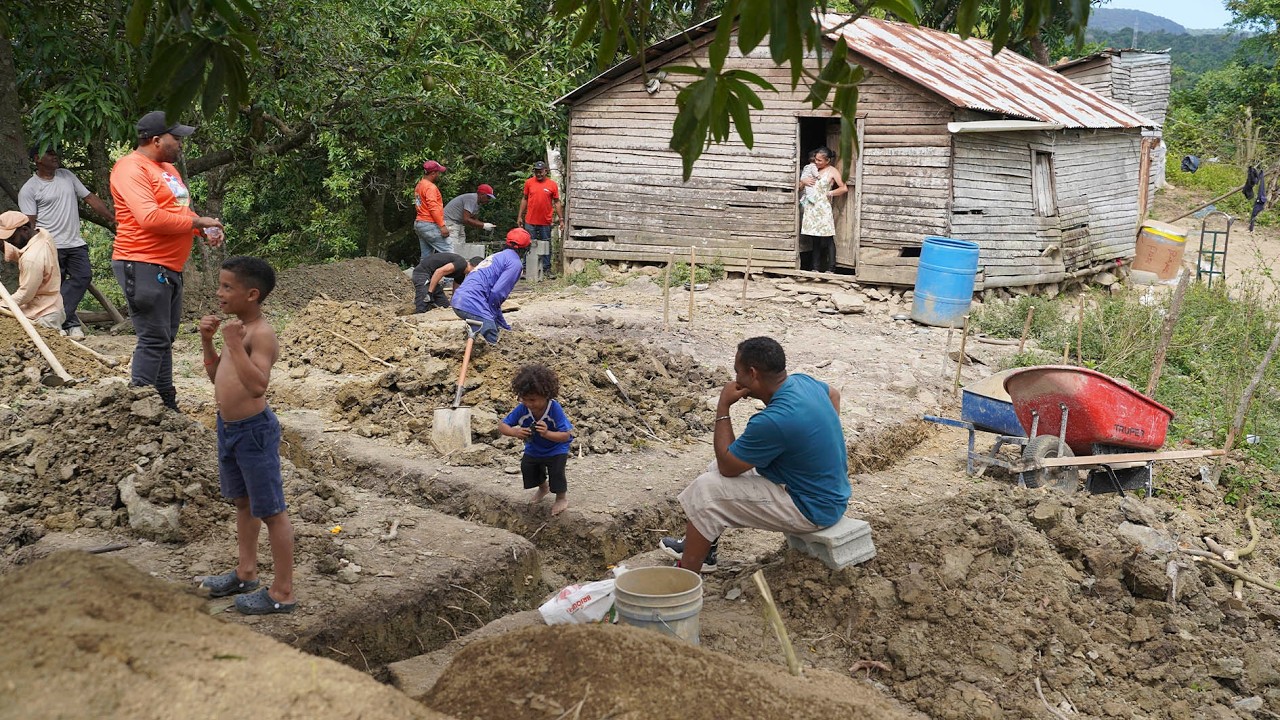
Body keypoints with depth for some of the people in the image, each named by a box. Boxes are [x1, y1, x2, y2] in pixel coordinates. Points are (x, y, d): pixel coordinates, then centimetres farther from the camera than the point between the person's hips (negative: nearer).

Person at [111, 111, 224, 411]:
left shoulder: (168, 167, 18)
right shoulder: (132, 168, -14)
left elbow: (178, 209, 26)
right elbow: (149, 217, -26)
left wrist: (205, 229, 7)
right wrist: (197, 221, -18)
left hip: (169, 267, 10)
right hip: (143, 265, -10)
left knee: (165, 338, 15)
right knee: (154, 339, -10)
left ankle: (167, 406, 24)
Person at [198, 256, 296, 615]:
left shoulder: (261, 334, -21)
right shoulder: (236, 328, 8)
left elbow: (257, 385, -34)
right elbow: (217, 377, 18)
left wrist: (235, 344, -33)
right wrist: (208, 342, 5)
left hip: (254, 430, -10)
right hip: (229, 427, 10)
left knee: (270, 511, 0)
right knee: (243, 502, 24)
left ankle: (282, 592, 9)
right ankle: (246, 572, 41)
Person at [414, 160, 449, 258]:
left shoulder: (419, 185, 18)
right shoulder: (430, 187, -13)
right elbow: (433, 207, -21)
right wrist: (442, 225, -22)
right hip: (430, 225, -10)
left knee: (426, 256, 8)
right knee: (448, 252, -13)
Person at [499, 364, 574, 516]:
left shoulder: (554, 408, -38)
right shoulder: (522, 409, -29)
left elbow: (565, 436, -37)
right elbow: (502, 426, -23)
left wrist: (547, 433, -55)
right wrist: (515, 432, -45)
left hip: (556, 447, -4)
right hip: (534, 448, 5)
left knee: (556, 469, -16)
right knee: (526, 466, 3)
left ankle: (562, 496, 16)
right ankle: (543, 487, 36)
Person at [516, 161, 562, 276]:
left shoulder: (552, 184, 0)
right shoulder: (529, 182, 2)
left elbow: (557, 202, 4)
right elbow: (524, 199, 10)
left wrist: (561, 218, 0)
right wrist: (520, 216, 7)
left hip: (546, 222, -1)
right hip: (530, 221, 1)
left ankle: (547, 268, 15)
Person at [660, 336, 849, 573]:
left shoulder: (773, 421, -31)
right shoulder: (803, 382, -3)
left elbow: (727, 466, -16)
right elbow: (833, 394, 23)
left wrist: (722, 409, -10)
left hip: (812, 509, -10)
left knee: (706, 491, -10)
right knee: (718, 467, 18)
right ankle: (702, 547, 29)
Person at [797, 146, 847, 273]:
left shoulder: (832, 171, 0)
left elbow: (844, 188, -8)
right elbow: (799, 188, 19)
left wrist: (829, 193, -5)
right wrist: (803, 181, -1)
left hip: (823, 208, -5)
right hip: (811, 208, 5)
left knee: (827, 239, -4)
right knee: (815, 240, 8)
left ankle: (830, 268, -1)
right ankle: (816, 268, 11)